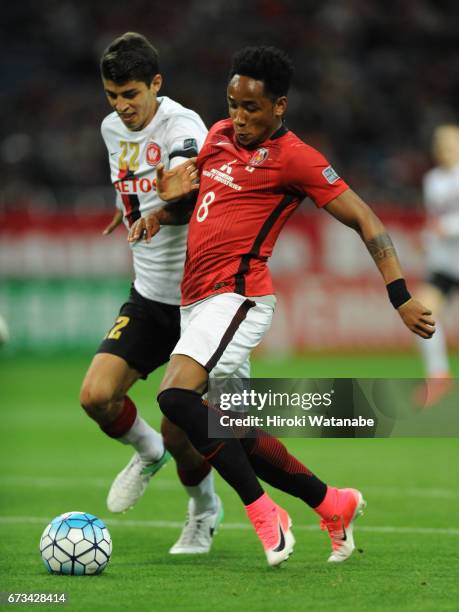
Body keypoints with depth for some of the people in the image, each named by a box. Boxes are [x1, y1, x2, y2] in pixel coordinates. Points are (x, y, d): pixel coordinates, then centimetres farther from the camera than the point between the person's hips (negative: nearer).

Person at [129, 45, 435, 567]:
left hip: (236, 297, -8)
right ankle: (333, 504, 23)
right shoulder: (219, 136, 15)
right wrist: (158, 213, 8)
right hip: (197, 299, 8)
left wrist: (400, 298, -14)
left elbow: (363, 220, -7)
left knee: (177, 397, -27)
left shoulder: (294, 158, -6)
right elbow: (194, 188, 32)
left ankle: (264, 513, -17)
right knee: (227, 433, 8)